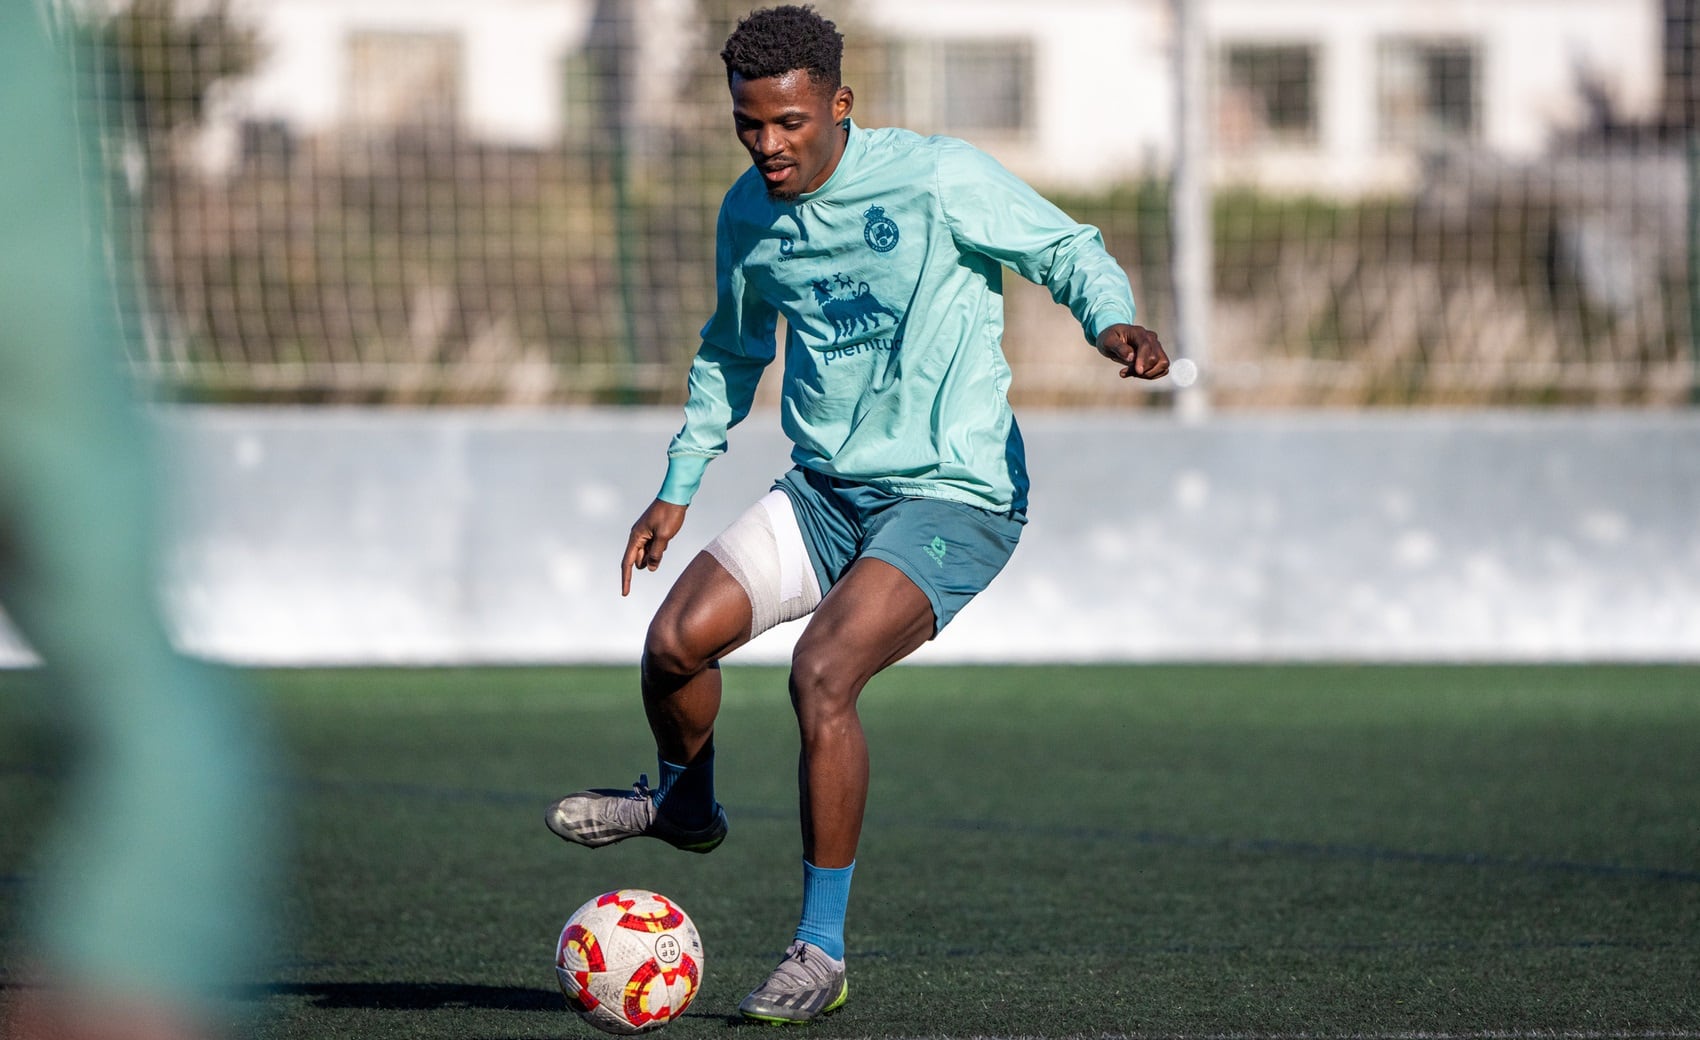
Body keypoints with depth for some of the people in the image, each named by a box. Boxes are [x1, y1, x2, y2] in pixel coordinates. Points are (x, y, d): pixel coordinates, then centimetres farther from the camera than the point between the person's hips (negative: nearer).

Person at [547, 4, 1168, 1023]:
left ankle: (822, 952, -14)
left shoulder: (939, 177, -14)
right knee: (678, 637, -15)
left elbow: (1067, 249, -5)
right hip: (825, 489, 6)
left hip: (953, 497, -6)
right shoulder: (747, 214, 5)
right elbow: (733, 352, 22)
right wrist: (678, 488, 21)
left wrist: (1114, 322, -26)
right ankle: (684, 801, 20)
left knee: (821, 673, -26)